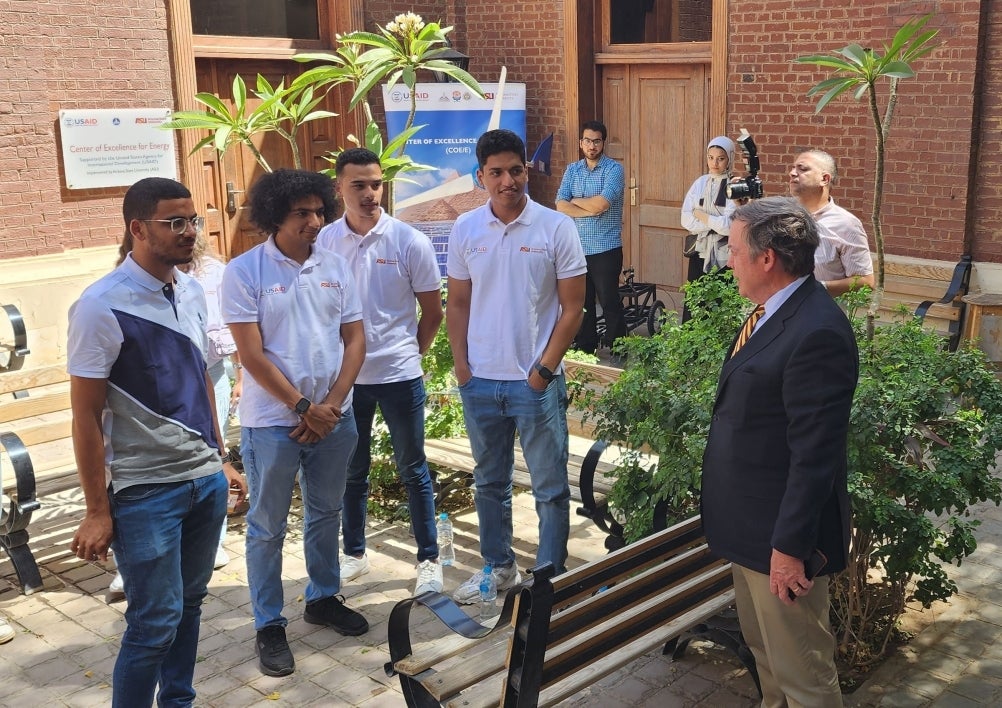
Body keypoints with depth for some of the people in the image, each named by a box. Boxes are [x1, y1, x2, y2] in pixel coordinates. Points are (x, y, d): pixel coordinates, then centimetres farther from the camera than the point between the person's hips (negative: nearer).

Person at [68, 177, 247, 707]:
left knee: (190, 604, 16)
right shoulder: (102, 307, -15)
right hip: (145, 490, -6)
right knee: (156, 621, 0)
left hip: (206, 480, 6)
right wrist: (97, 511, -10)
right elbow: (86, 415, -12)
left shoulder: (191, 292, 5)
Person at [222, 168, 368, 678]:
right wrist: (304, 407, -12)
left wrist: (333, 404, -7)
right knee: (268, 528, 6)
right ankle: (269, 625, 19)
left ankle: (324, 598, 37)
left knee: (326, 514, 19)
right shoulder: (244, 272, -10)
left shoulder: (335, 266, 3)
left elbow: (355, 339, 4)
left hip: (334, 417, 5)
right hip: (272, 421, -4)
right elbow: (252, 355, -13)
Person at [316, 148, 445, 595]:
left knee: (413, 471, 9)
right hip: (345, 376, 2)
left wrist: (410, 355, 6)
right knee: (351, 472, 15)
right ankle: (354, 553, 32)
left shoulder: (409, 242, -8)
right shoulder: (323, 242, -3)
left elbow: (432, 311, 1)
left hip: (398, 376, -2)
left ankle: (429, 560, 22)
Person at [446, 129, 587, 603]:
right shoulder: (465, 230, 2)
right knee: (489, 483, 17)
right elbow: (457, 304, 8)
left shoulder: (555, 228, -7)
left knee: (550, 488, 6)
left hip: (536, 382, -3)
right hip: (480, 382, 3)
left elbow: (572, 307, -5)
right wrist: (461, 367, 1)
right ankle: (498, 567, 35)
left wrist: (544, 369, -9)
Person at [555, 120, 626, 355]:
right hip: (576, 247, 5)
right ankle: (584, 350, 23)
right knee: (581, 303, 12)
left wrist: (575, 201, -4)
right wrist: (590, 210, -15)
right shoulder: (572, 170, 10)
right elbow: (561, 206, -2)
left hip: (605, 249, -5)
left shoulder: (614, 169, -5)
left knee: (610, 303, 1)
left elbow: (601, 203, -20)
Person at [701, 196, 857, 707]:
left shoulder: (816, 333, -26)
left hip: (781, 534, -10)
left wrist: (790, 546, -21)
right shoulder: (771, 311, 5)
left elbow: (816, 456, -25)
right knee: (762, 648, 26)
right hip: (749, 524, 10)